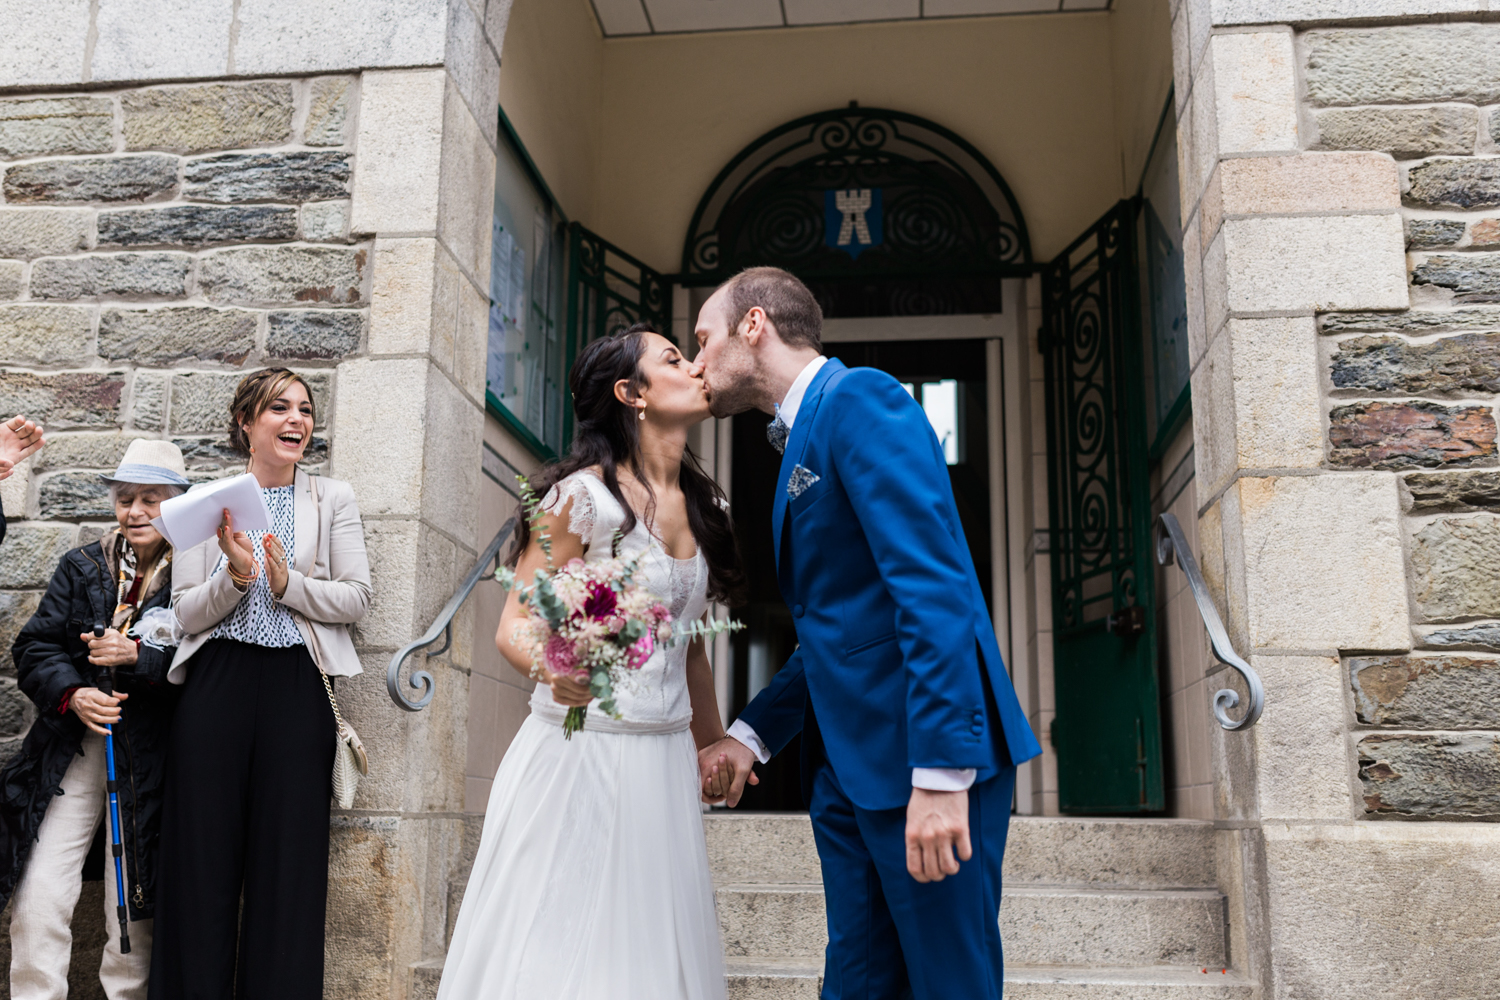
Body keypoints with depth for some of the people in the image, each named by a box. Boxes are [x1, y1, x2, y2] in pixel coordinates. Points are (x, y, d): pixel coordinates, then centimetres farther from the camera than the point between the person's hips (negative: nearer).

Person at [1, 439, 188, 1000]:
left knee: (135, 907, 4)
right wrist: (72, 695, -11)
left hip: (149, 759, -3)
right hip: (70, 751, 3)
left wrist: (137, 655, -22)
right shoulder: (81, 567, 10)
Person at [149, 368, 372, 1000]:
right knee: (203, 860, 3)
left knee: (287, 861, 1)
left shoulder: (333, 500, 10)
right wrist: (234, 577, -14)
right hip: (215, 687, 1)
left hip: (296, 690, 0)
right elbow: (188, 614, 4)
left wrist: (287, 582, -12)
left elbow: (356, 598, 1)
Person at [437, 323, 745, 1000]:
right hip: (579, 755, -6)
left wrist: (713, 747, 24)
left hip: (665, 762, 6)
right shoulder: (586, 494, -11)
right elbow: (514, 626, -12)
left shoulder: (702, 506, 10)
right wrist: (552, 671, -33)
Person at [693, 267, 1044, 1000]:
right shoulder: (804, 440, 19)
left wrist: (939, 773, -25)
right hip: (845, 767, 9)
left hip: (924, 754, -9)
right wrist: (752, 734, 14)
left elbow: (933, 587, -21)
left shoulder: (861, 399, -10)